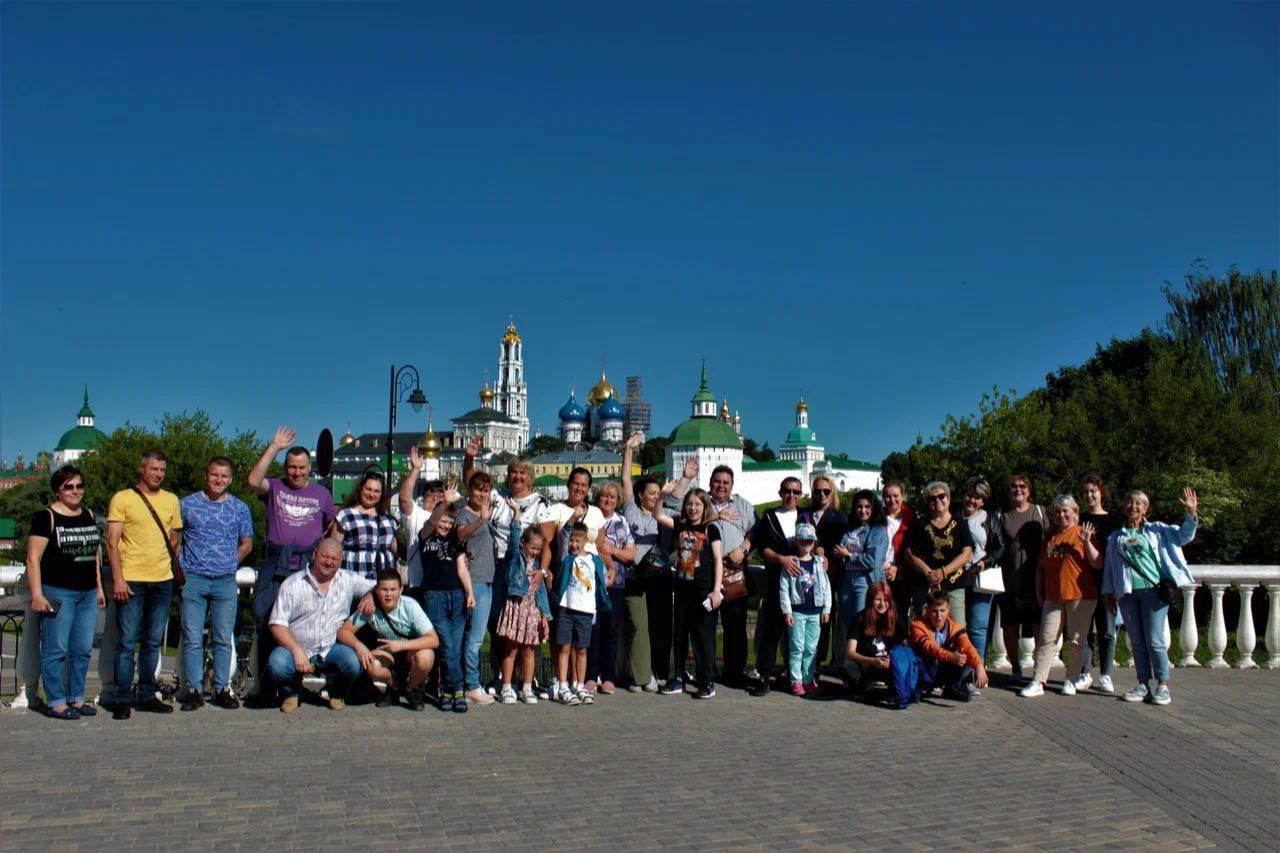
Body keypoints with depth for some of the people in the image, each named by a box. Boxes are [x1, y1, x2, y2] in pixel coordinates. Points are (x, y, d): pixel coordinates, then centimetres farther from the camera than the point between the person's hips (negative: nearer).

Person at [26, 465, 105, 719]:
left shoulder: (88, 516, 15)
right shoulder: (46, 517, -5)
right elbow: (33, 558, -10)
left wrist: (99, 588, 18)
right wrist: (37, 594, -16)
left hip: (87, 593, 6)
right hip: (57, 592, -6)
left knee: (83, 649, 9)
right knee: (56, 650, -2)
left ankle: (76, 698, 19)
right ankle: (55, 702, 7)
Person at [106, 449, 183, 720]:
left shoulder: (171, 500, 13)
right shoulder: (122, 498, 0)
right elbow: (112, 542, -5)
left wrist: (178, 570, 12)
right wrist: (118, 578, -12)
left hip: (162, 580, 4)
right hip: (131, 581, -4)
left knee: (153, 642, 10)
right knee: (127, 643, -1)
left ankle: (147, 695, 18)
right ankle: (123, 699, 6)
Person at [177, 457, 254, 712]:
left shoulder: (240, 508, 7)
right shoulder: (188, 504, 4)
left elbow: (246, 544, 16)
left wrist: (228, 564, 8)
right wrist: (181, 567, 4)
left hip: (226, 582, 1)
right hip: (193, 579, -1)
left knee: (223, 640, 5)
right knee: (192, 639, 0)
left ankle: (222, 689, 13)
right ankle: (194, 690, 7)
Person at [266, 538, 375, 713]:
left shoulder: (349, 580, 6)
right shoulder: (292, 584, -1)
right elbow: (277, 625, -5)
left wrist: (371, 596, -8)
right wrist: (297, 651, -19)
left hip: (332, 648, 1)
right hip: (297, 648, -1)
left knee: (354, 663, -30)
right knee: (277, 664, -32)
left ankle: (337, 692, 8)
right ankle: (290, 692, 6)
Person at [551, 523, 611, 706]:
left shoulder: (594, 560, 8)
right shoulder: (566, 557, 5)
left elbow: (601, 583, 13)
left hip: (586, 610, 2)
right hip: (566, 608, -2)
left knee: (581, 650, 8)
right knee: (564, 648, -3)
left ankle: (579, 687, 18)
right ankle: (564, 688, 0)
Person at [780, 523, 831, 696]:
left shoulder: (819, 562, 7)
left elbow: (826, 587, 10)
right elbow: (784, 588, -4)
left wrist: (826, 609, 6)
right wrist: (787, 611, -9)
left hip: (815, 612, 3)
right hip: (797, 611, -3)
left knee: (811, 648, 7)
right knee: (797, 648, -1)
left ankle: (809, 680, 14)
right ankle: (796, 681, 4)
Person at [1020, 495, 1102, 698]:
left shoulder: (1082, 533, 0)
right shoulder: (1050, 535, 14)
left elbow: (1098, 564, -7)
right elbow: (1041, 566, 19)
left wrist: (1087, 542, -18)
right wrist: (1038, 592, 13)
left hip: (1080, 596, -4)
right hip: (1053, 597, 4)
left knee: (1076, 640, 3)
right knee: (1046, 638, -1)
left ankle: (1072, 680, 16)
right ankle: (1038, 683, -1)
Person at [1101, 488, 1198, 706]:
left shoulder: (1157, 530, 10)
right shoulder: (1116, 537, 15)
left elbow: (1183, 535, -1)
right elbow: (1109, 566, 17)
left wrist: (1191, 512, -16)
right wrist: (1109, 593, 12)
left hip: (1153, 589, -3)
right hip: (1127, 592, 3)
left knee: (1154, 640, -6)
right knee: (1136, 641, 6)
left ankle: (1163, 686, 2)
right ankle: (1143, 686, 13)